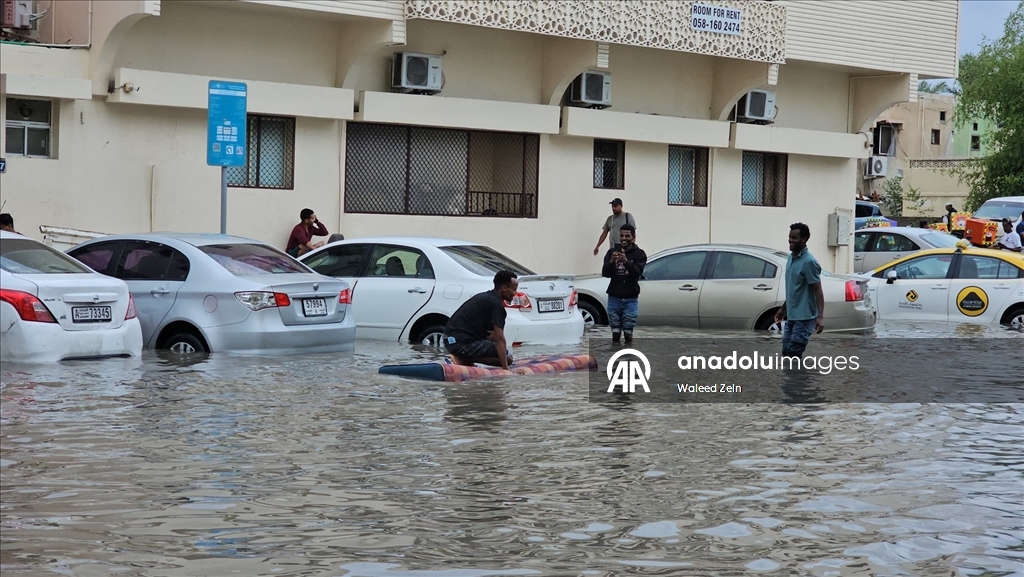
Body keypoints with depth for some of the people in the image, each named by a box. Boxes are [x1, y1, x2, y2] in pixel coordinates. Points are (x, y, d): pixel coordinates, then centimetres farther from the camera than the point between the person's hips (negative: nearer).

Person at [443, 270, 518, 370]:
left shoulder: (485, 297, 20)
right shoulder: (496, 304, -11)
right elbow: (500, 339, -15)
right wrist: (505, 368, -15)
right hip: (462, 342, -10)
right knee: (507, 357, -7)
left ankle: (464, 359, 7)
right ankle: (463, 359, -10)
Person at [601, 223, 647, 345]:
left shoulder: (639, 254, 0)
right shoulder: (612, 252, 6)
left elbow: (638, 271, -15)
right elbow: (605, 273, -1)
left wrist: (626, 261, -33)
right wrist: (611, 262, -22)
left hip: (630, 298, -2)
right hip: (614, 297, 2)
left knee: (628, 333, -2)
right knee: (615, 333, 4)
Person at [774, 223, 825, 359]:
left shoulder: (808, 262, -16)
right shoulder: (791, 258, 11)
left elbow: (817, 290, -18)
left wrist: (820, 317, -26)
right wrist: (783, 308, 26)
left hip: (804, 318, -9)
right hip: (791, 316, 9)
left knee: (794, 354, -10)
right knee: (787, 352, 10)